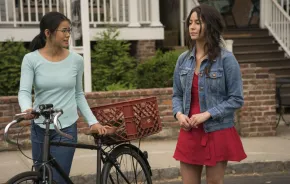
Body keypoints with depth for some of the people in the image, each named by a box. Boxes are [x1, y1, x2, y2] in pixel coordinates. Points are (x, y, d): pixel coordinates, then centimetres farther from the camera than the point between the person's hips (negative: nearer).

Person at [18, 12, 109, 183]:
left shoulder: (76, 60, -3)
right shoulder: (31, 59, -7)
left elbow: (79, 95, 7)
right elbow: (24, 91, -14)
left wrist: (93, 121, 0)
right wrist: (27, 109, -36)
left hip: (66, 129, -1)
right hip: (39, 129, 1)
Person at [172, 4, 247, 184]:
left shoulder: (226, 59, -9)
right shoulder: (183, 59, 5)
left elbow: (236, 99, -9)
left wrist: (207, 114, -18)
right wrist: (179, 114, -7)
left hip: (217, 133, -4)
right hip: (189, 133, 4)